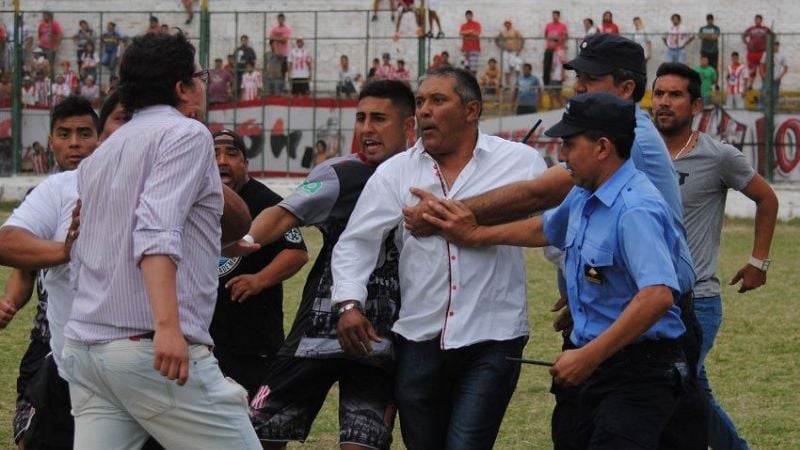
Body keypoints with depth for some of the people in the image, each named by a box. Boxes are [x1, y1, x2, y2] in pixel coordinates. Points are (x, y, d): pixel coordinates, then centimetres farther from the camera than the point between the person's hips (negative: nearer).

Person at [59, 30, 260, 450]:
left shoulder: (99, 156, 22)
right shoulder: (186, 134, -3)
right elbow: (157, 230, -18)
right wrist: (167, 325, -27)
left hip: (86, 344, 8)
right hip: (152, 347, -8)